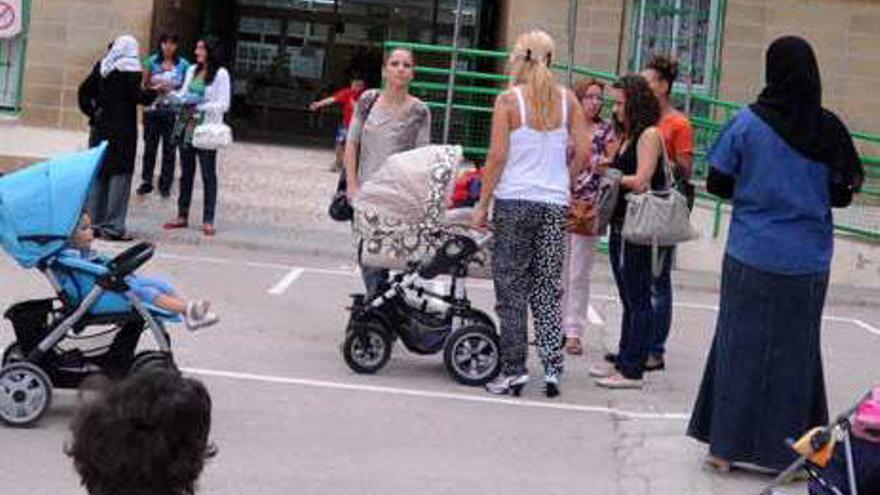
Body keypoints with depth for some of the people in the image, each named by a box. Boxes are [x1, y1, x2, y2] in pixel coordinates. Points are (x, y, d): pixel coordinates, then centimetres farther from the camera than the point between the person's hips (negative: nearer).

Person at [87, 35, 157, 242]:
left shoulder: (104, 66, 10)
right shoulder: (130, 67, -9)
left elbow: (99, 96, 12)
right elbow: (136, 96, -13)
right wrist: (155, 91, 1)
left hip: (103, 126, 7)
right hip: (123, 128, -7)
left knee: (100, 173, 10)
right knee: (120, 174, -3)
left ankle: (98, 223, 13)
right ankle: (113, 227, -5)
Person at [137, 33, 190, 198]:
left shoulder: (183, 65, 0)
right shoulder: (152, 62, 3)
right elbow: (144, 84, 8)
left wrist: (173, 92, -11)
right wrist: (155, 88, -11)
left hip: (173, 112, -1)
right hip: (153, 109, 1)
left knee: (169, 149, 4)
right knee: (150, 147, 5)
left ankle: (165, 184, 13)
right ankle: (146, 182, 14)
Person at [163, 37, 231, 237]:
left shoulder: (220, 74, -7)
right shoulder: (192, 71, 11)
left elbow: (223, 105, -11)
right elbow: (183, 93, 17)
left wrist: (199, 108, -21)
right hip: (186, 126, 6)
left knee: (208, 174, 0)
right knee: (186, 172, 11)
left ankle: (208, 221, 4)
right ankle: (182, 215, 18)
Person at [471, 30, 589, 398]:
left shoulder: (509, 100, -6)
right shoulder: (567, 100, 4)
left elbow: (497, 156, -9)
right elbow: (584, 153, 2)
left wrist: (483, 203, -3)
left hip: (514, 201, -3)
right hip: (555, 203, 3)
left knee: (512, 288, 5)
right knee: (549, 289, 9)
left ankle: (513, 370, 6)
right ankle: (552, 368, 5)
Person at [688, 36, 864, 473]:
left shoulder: (748, 122, -8)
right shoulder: (829, 129, -5)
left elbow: (717, 183, -4)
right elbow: (843, 193, 1)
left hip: (750, 256, -1)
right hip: (807, 262, 1)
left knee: (741, 345, 9)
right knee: (795, 351, 11)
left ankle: (726, 447, 12)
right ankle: (787, 451, 15)